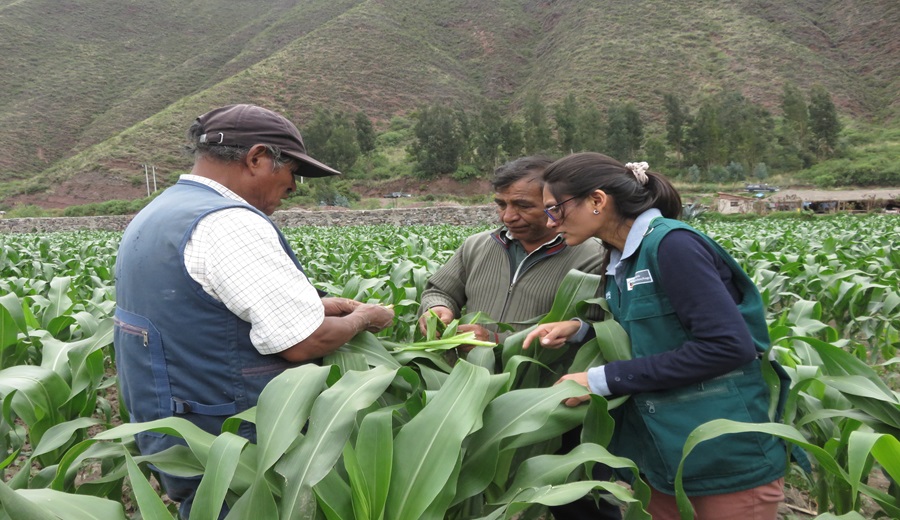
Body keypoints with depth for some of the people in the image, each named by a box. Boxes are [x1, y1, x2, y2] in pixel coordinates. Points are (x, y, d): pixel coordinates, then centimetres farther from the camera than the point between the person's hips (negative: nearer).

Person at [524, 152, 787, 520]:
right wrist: (580, 330, -1)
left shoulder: (671, 244, -17)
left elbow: (729, 345, -23)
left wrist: (605, 379, -20)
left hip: (729, 462, -7)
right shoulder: (618, 260, 8)